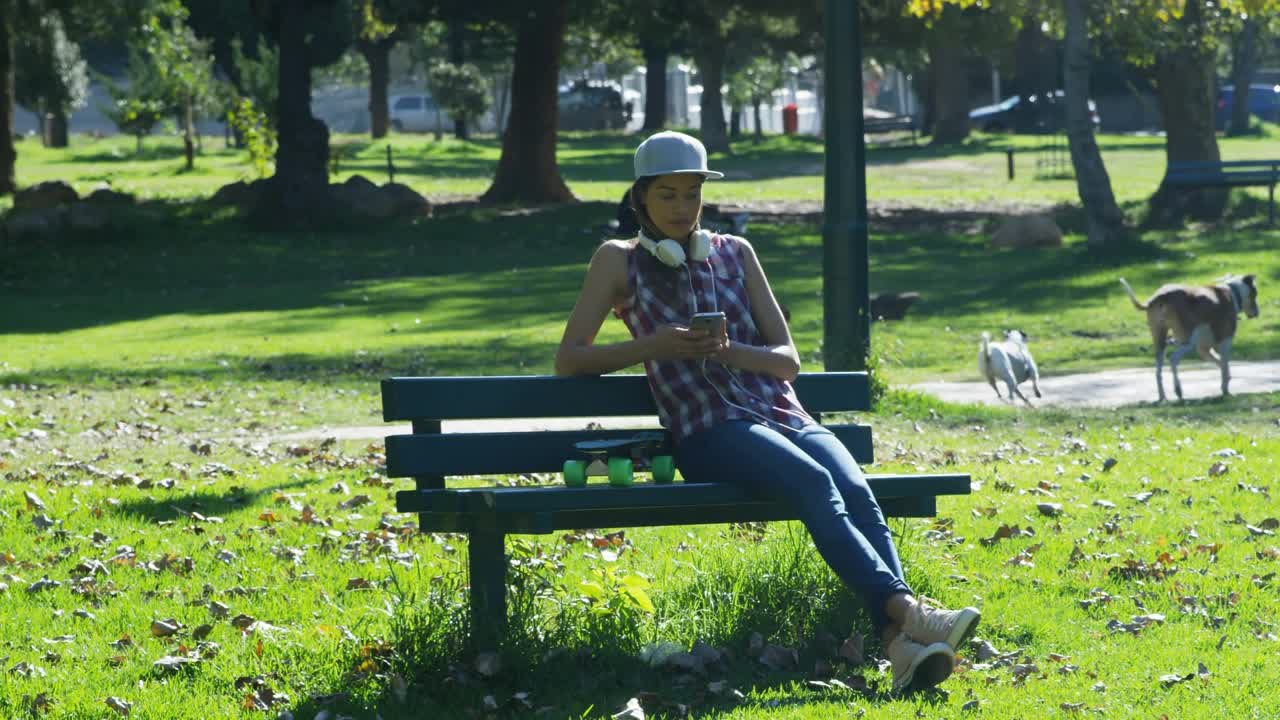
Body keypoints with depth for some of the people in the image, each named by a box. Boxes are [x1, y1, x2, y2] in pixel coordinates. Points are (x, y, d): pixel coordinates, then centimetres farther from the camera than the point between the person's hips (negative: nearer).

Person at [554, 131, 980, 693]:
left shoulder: (734, 253, 21)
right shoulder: (619, 261, 13)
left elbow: (787, 360, 15)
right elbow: (568, 359, 9)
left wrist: (726, 350, -7)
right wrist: (655, 345, -6)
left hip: (783, 415, 4)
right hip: (710, 432, -4)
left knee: (856, 491, -29)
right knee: (813, 481, -35)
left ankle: (900, 641, -48)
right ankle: (904, 608, -51)